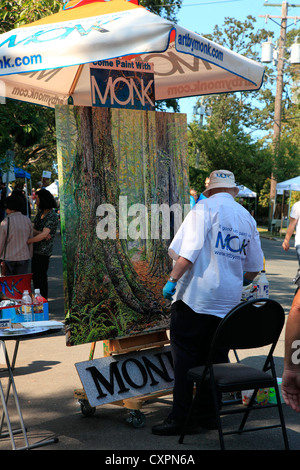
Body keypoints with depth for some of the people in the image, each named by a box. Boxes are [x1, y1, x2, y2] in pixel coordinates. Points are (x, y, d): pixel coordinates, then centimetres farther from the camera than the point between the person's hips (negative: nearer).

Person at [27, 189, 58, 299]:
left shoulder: (52, 215, -15)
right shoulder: (40, 213, 12)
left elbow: (44, 234, -24)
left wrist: (26, 241, -22)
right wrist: (40, 233, -15)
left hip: (43, 252, -8)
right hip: (35, 250, 8)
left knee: (40, 277, -4)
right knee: (35, 276, 14)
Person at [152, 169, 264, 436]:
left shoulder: (205, 208, -6)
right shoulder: (248, 218, 12)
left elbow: (188, 251, -17)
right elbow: (254, 268, 17)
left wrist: (172, 280, -8)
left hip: (197, 295, -5)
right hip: (229, 300, 6)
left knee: (184, 356, 0)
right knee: (215, 356, 13)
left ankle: (179, 416, 0)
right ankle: (208, 412, 18)